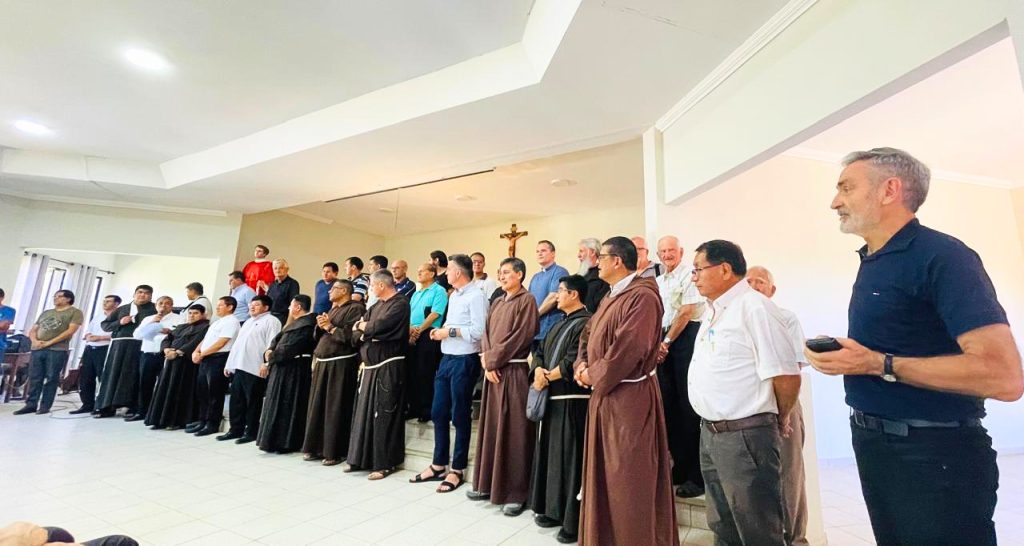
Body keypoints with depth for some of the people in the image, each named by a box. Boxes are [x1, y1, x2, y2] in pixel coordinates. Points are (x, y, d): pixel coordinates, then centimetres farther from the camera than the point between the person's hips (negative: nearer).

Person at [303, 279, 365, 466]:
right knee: (317, 405, 13)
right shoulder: (333, 309, 20)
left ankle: (335, 452, 7)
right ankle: (316, 447, 24)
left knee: (335, 408, -3)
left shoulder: (355, 308, -8)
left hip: (341, 364, -9)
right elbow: (318, 336, 20)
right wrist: (320, 326, 0)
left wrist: (330, 327, -14)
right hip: (323, 362, 9)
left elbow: (352, 337, -21)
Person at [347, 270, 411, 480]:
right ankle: (362, 458, 24)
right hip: (371, 365, 8)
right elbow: (357, 331, 12)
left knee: (383, 414, -3)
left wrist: (364, 327, -2)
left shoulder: (400, 304, -11)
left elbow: (380, 326, -21)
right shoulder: (377, 305, 16)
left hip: (388, 366, -8)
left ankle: (385, 463, 7)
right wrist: (366, 331, -10)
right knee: (365, 411, 12)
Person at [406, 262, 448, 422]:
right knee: (411, 372, 10)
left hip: (428, 335, -7)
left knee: (425, 373, -3)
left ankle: (427, 409, 8)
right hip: (412, 336, 7)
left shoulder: (438, 291, -4)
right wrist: (410, 328, -5)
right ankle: (413, 407, 21)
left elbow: (435, 314, -13)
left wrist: (419, 330, -12)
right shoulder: (416, 293, 20)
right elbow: (408, 313, 14)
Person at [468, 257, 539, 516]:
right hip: (493, 371, 7)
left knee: (512, 431, -2)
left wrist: (492, 359, -11)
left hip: (513, 372, -7)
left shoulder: (526, 300, -6)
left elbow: (520, 337, -15)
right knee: (491, 428, 12)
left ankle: (516, 492, 9)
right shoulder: (497, 303, 16)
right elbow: (486, 334, 12)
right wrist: (487, 361, -4)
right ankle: (489, 484, 25)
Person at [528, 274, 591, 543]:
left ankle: (573, 520, 11)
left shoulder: (585, 323, -14)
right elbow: (541, 352, 13)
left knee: (569, 458, -1)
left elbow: (573, 363, -21)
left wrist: (547, 377, -9)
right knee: (550, 454, 15)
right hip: (551, 397, 9)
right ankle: (553, 509, 28)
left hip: (571, 400, -9)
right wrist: (538, 371, -8)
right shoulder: (560, 324, 16)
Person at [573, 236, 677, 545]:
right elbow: (588, 333, 18)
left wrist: (594, 375, -13)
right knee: (606, 471, 20)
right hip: (605, 393, 10)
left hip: (629, 396, -10)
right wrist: (581, 365, 0)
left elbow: (628, 347, -26)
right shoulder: (612, 296, 14)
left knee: (628, 476, 4)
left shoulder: (642, 296, -18)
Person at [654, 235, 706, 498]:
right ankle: (680, 467, 22)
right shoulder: (658, 282, 19)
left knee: (688, 406, -7)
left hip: (686, 338, -7)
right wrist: (657, 344, 2)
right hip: (664, 343, 8)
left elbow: (686, 312, -10)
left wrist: (666, 342, -6)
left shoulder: (688, 275, -4)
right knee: (669, 405, 10)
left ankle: (697, 475, 3)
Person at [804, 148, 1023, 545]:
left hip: (934, 455, -8)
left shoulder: (941, 255, -18)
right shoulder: (871, 261, 8)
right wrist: (843, 354, 3)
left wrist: (878, 364, -25)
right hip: (873, 443, 8)